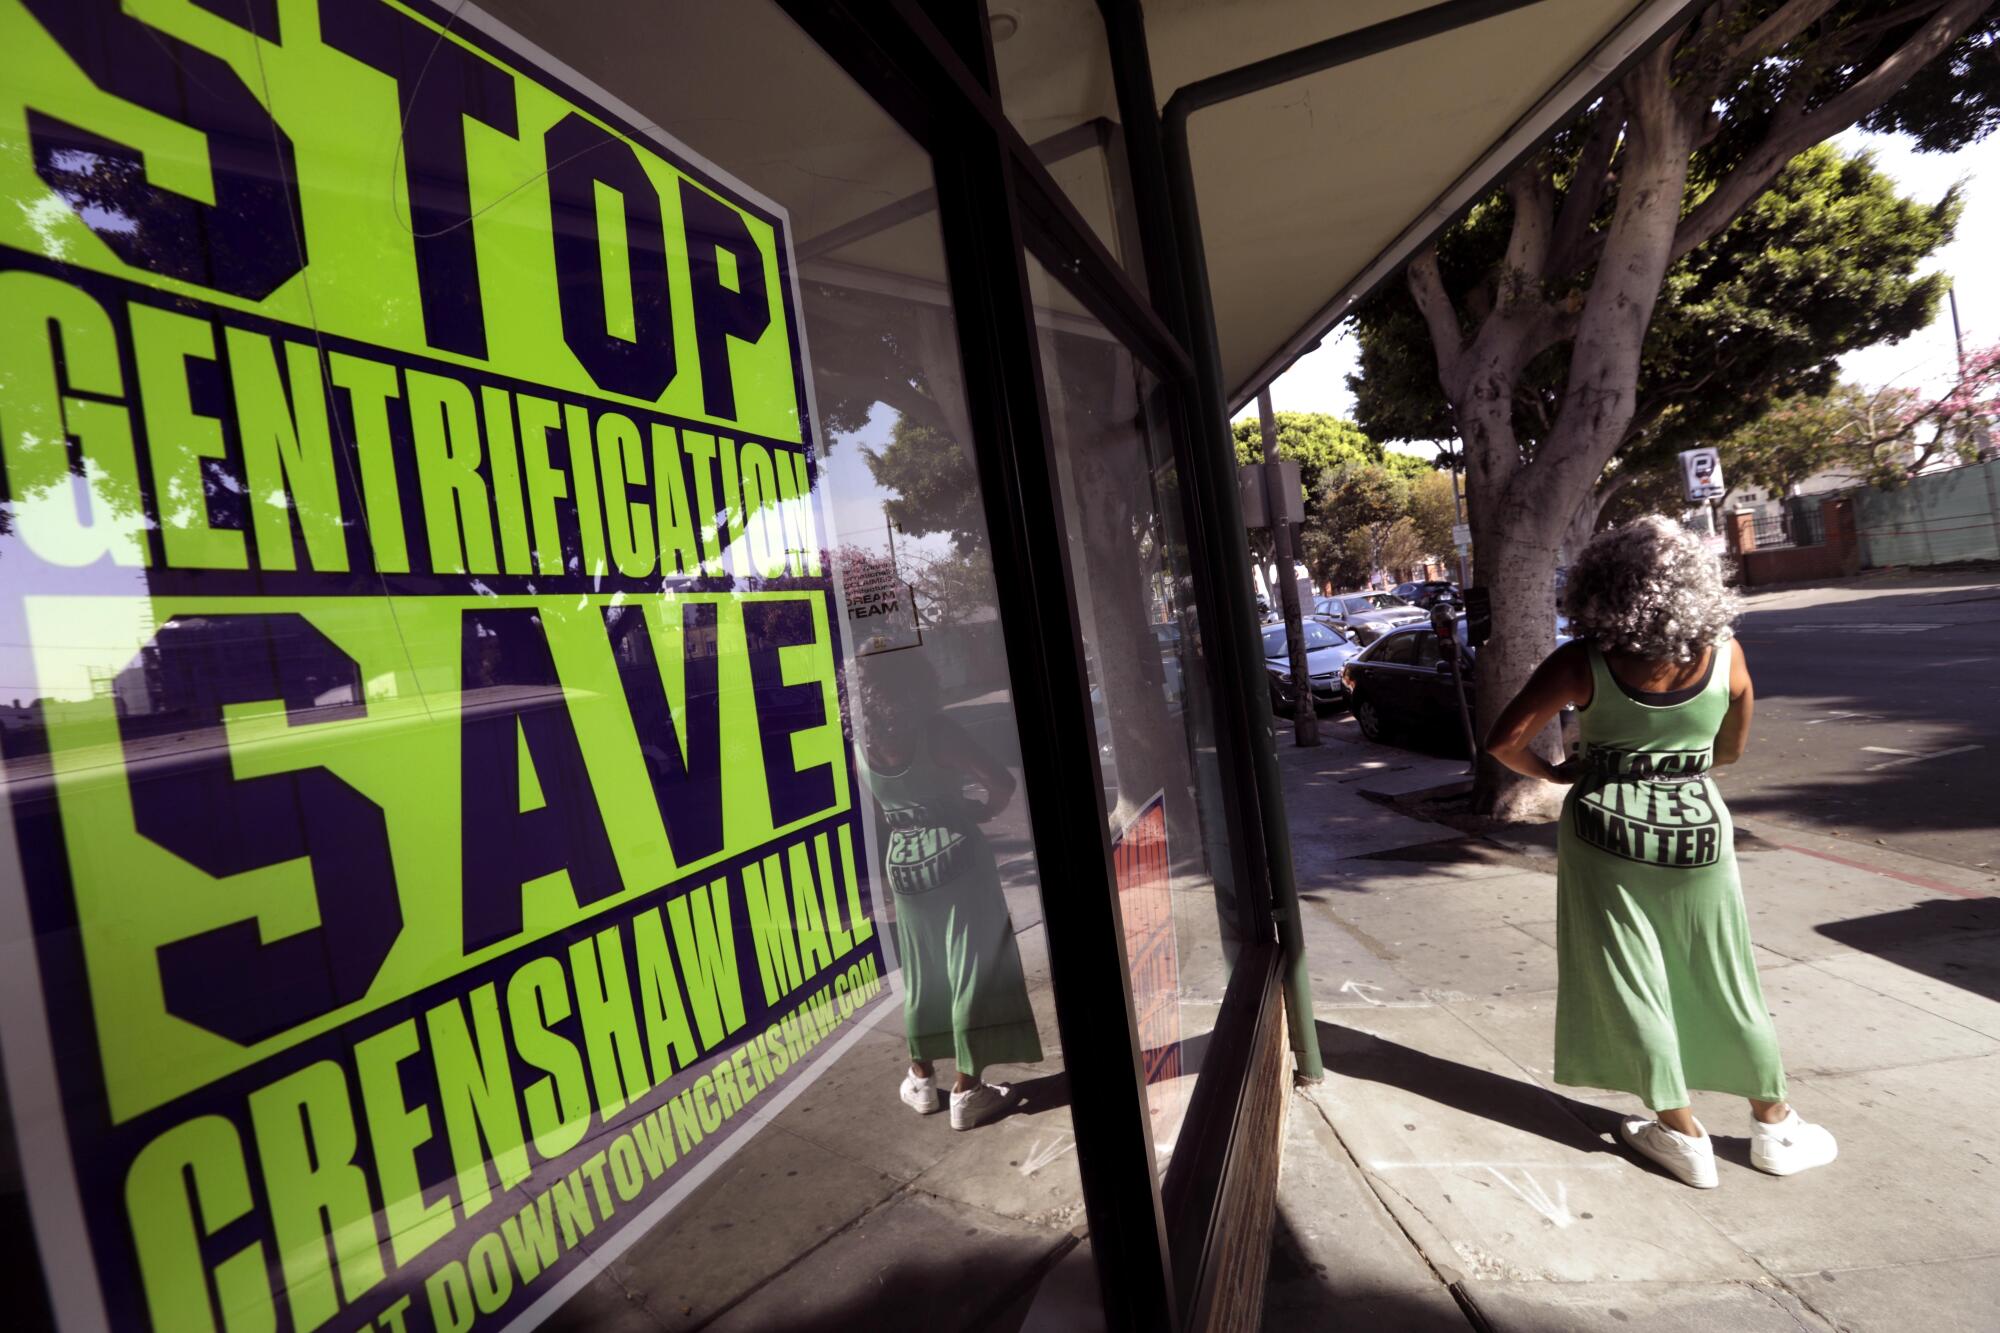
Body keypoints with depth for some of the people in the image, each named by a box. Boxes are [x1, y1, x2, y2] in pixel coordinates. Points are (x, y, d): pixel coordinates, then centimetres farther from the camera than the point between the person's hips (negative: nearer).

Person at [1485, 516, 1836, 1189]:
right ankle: (1775, 1127, 35)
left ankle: (1682, 1134, 22)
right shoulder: (1725, 655, -8)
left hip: (1606, 832, -2)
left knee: (1627, 983, 10)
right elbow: (1731, 750, 6)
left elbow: (1503, 742, -17)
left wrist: (1553, 773, 1)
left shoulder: (1582, 663, -16)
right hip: (1697, 833, 3)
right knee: (1725, 983, 18)